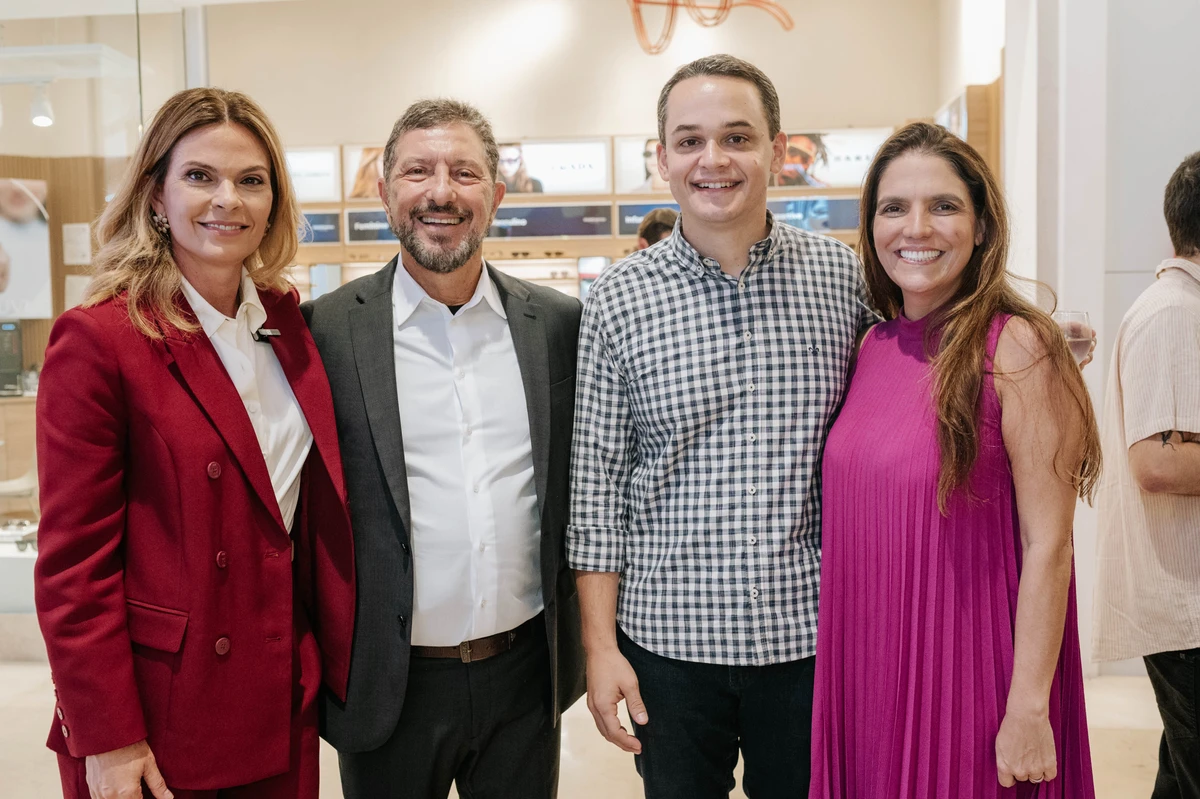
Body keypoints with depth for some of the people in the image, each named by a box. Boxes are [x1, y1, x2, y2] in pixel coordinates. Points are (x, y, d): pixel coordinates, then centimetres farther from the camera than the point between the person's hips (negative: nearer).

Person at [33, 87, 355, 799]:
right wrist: (109, 742, -13)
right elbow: (73, 565, -13)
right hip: (157, 718, -5)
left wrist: (331, 662, 7)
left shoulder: (286, 324, 4)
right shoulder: (99, 338, -14)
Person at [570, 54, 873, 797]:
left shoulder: (843, 276, -2)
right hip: (668, 639, 0)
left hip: (810, 632, 1)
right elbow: (595, 484, -2)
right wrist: (601, 645, -3)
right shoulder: (619, 299, -4)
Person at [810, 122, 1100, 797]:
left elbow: (1048, 546, -15)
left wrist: (1028, 709, -15)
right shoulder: (871, 347, 4)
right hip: (866, 667, 5)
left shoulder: (1018, 348, -14)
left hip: (963, 673, -5)